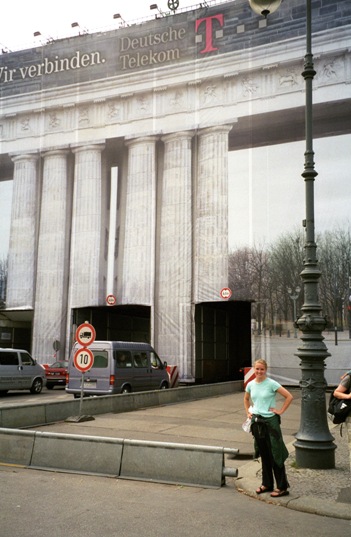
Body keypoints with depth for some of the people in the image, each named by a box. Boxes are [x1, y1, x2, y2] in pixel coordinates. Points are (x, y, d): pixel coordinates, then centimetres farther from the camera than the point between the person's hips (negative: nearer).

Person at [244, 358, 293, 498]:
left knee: (274, 454, -2)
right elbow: (246, 399, 24)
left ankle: (282, 487, 6)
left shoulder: (271, 384, -11)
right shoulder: (251, 384, 5)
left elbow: (289, 396, -12)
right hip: (256, 422, 5)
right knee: (263, 454, 14)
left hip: (270, 421, -5)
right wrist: (248, 412, 13)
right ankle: (267, 484, 25)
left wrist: (280, 411, -11)